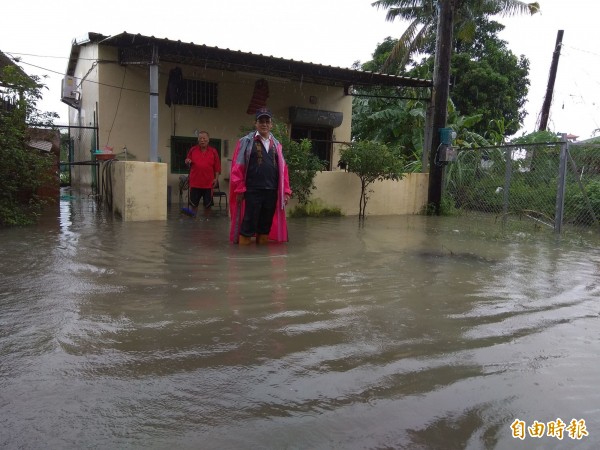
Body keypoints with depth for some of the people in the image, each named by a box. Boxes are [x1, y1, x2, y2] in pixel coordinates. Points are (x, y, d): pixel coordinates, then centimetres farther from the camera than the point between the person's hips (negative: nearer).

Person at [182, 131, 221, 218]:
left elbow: (217, 166, 3)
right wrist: (188, 162, -7)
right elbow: (188, 164, 15)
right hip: (195, 182, 1)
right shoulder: (193, 150, 6)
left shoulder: (213, 151, 3)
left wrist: (216, 178, -4)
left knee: (207, 204, 8)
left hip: (208, 183, -1)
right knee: (193, 204, 5)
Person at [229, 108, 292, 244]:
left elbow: (283, 169, 12)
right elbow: (237, 167, -3)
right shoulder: (246, 141, 2)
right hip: (252, 191, -4)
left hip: (272, 191, 4)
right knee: (248, 225, -2)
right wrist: (239, 189, -9)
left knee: (266, 225, 10)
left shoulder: (276, 144, 15)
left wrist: (286, 190, 6)